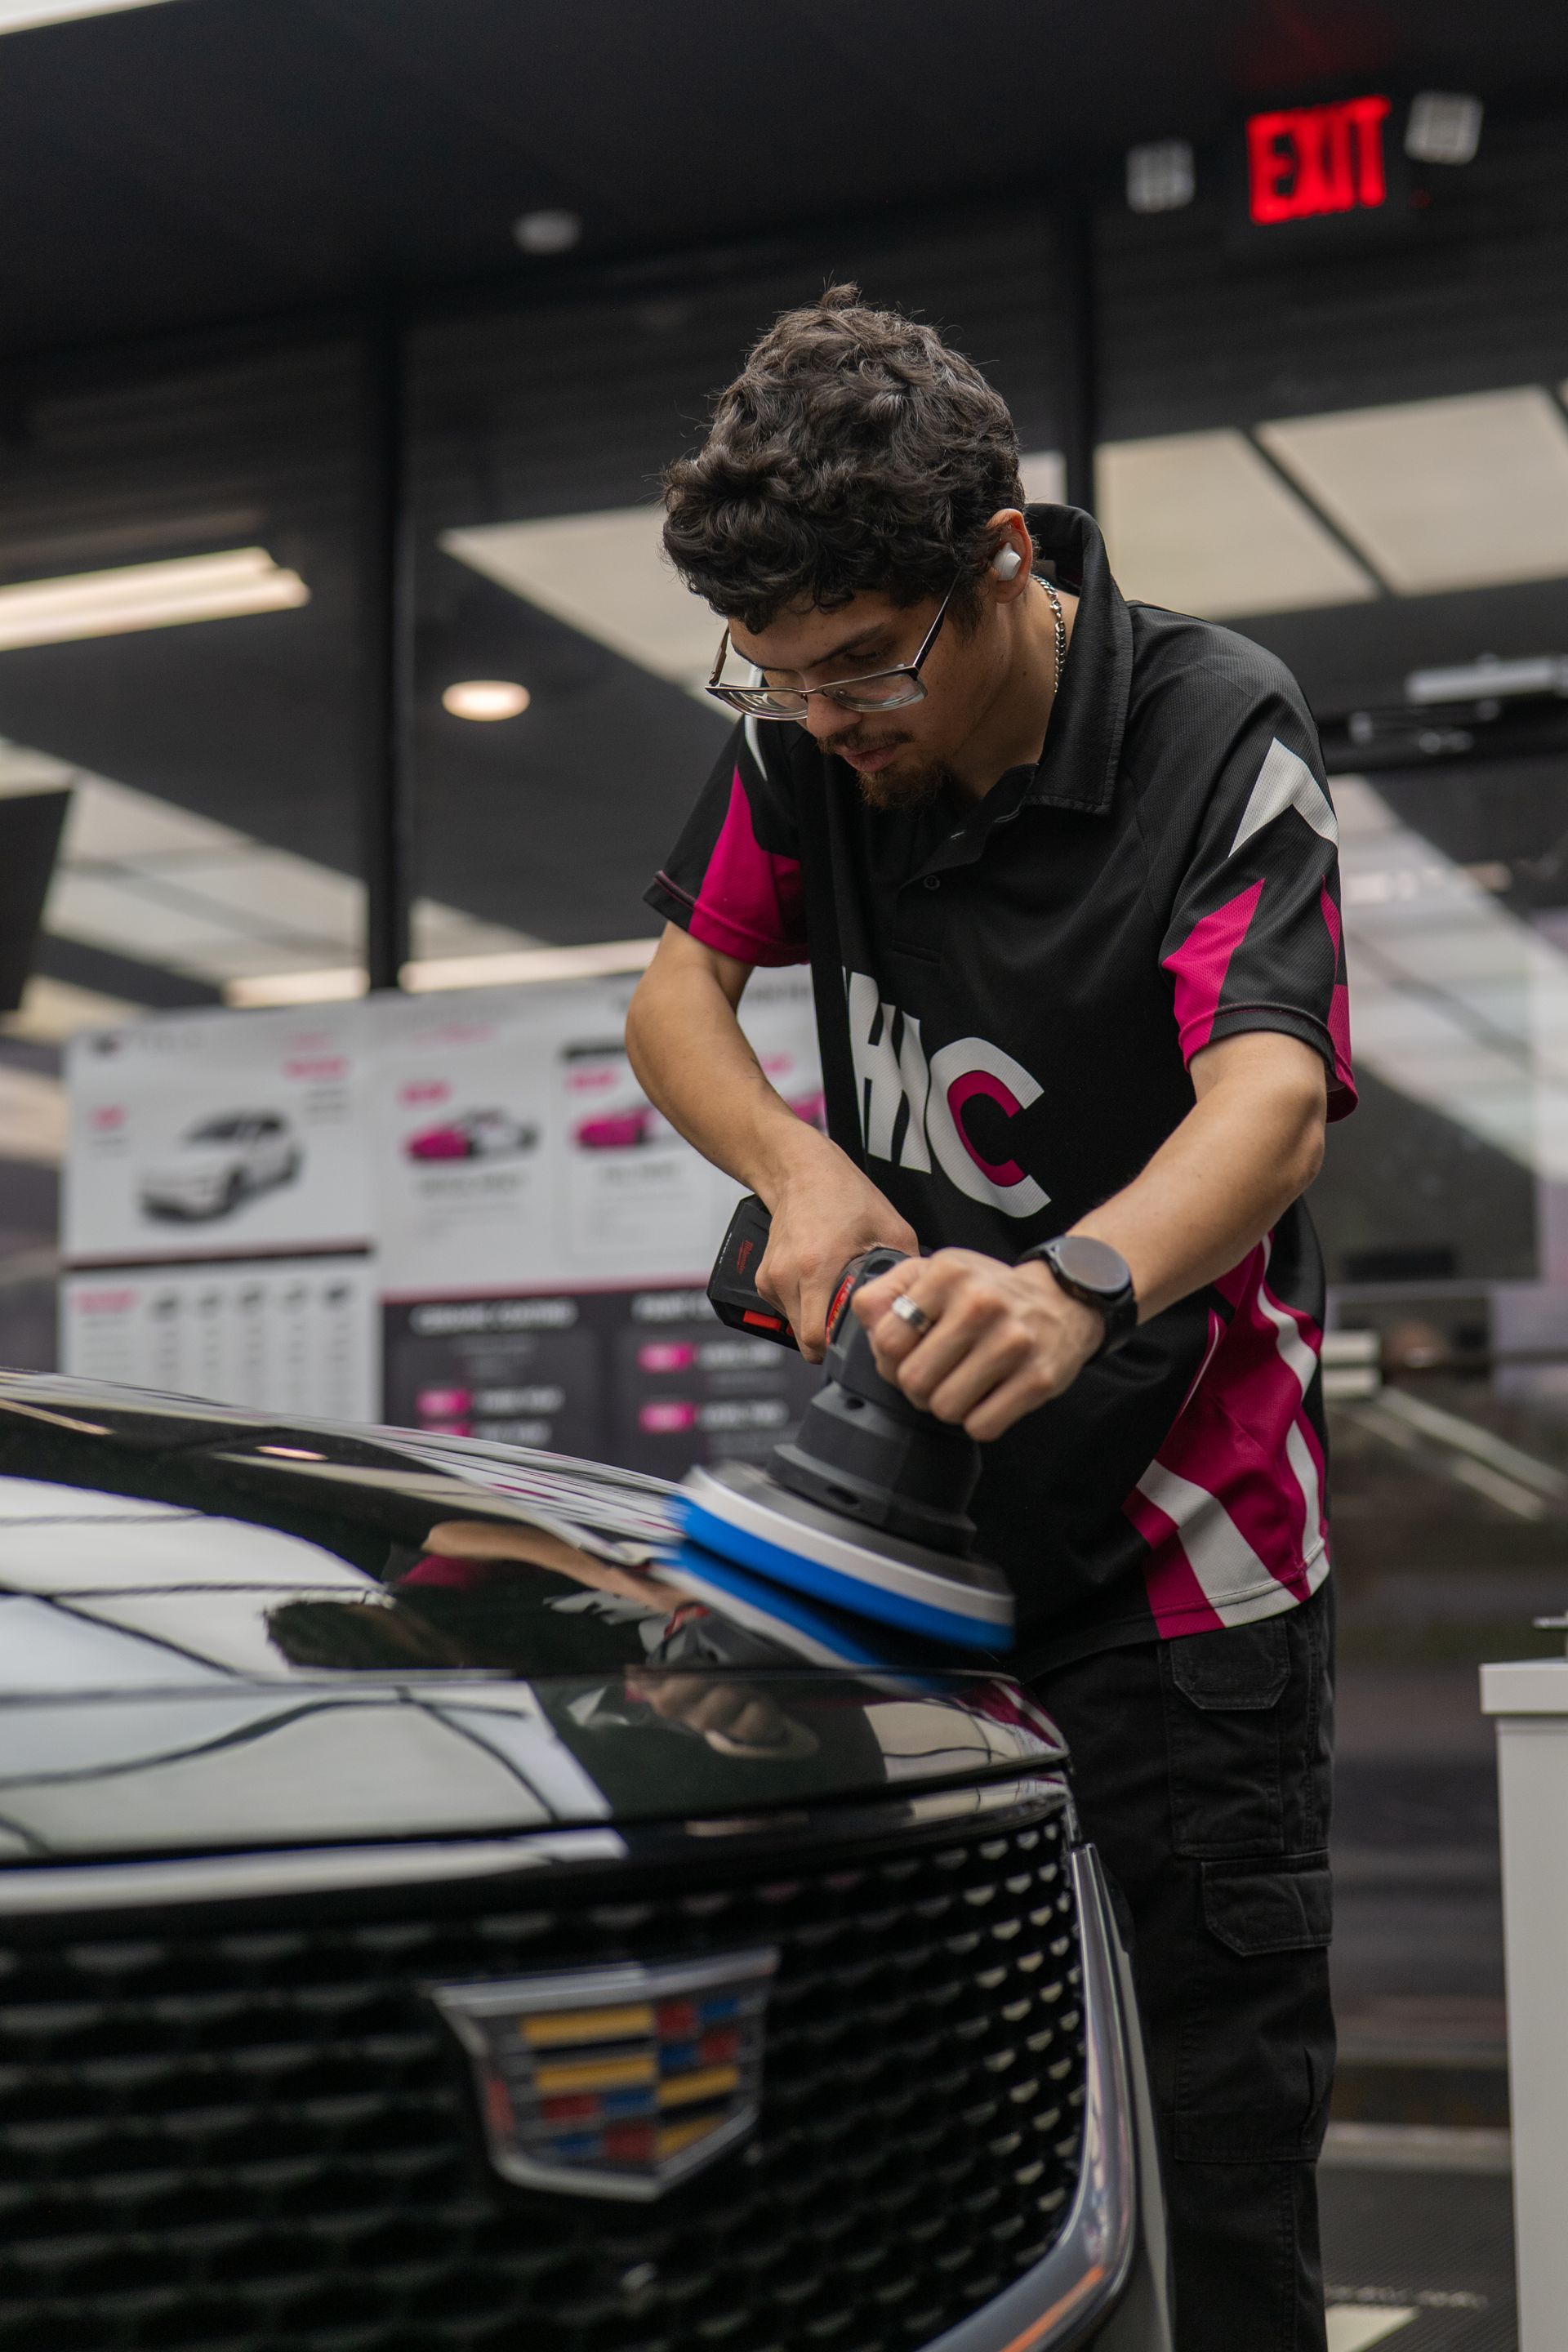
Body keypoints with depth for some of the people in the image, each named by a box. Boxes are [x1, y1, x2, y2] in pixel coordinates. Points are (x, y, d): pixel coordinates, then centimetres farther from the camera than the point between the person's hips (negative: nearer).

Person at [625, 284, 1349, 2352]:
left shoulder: (1222, 731, -16)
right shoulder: (807, 732, -1)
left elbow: (1273, 1090, -29)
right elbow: (681, 985, 6)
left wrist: (1078, 1284, -51)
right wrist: (798, 1163, -16)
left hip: (1175, 1554, -4)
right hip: (903, 1515, 4)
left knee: (1215, 2127, -2)